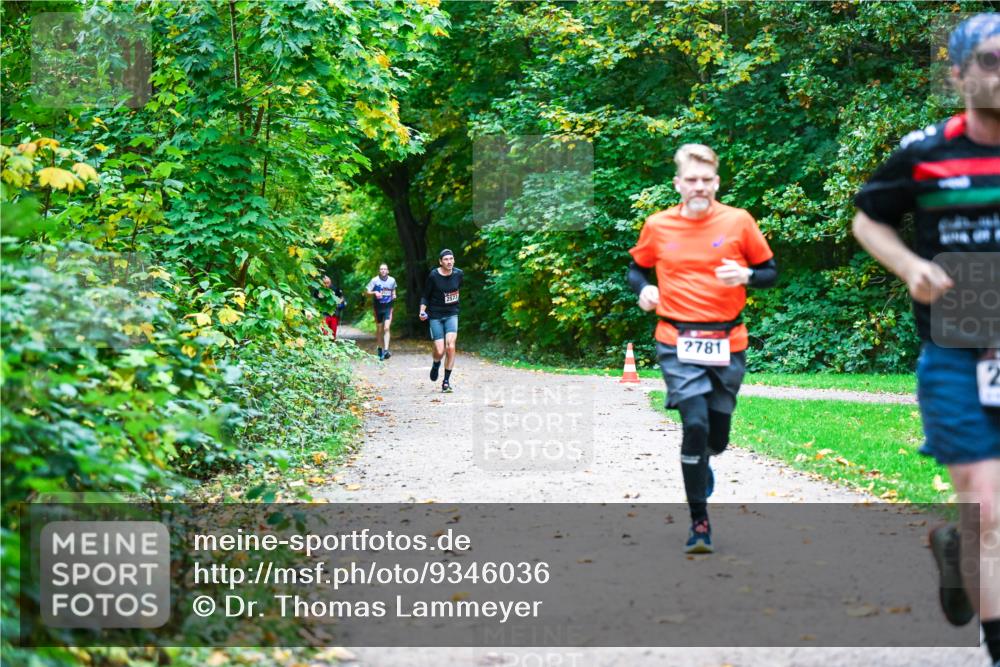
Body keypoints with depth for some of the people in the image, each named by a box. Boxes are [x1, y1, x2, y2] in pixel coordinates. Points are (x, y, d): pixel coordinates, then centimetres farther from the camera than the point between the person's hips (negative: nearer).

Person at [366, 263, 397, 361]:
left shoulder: (392, 280, 1)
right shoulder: (375, 280, -8)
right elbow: (366, 291, -9)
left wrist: (394, 295, -1)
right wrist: (375, 292, -27)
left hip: (388, 307, 1)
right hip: (378, 307, -1)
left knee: (386, 328, -13)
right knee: (379, 330, 8)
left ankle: (386, 350, -18)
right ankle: (380, 349, 26)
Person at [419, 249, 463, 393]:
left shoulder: (458, 274, -1)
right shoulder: (433, 276, -11)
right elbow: (425, 296, -3)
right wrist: (422, 311, -17)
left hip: (451, 315, 2)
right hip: (435, 316, -2)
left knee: (450, 347, -17)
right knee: (440, 351, -7)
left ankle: (446, 381, -5)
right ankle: (436, 365, 31)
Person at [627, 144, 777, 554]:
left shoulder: (739, 222, -1)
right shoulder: (658, 226, 2)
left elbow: (770, 273, 7)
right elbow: (637, 268, 18)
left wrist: (746, 276, -14)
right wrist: (642, 289, -3)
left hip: (727, 344, 1)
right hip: (678, 343, -1)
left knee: (717, 436, 8)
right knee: (695, 424, -17)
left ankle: (700, 464, 47)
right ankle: (699, 522, -6)